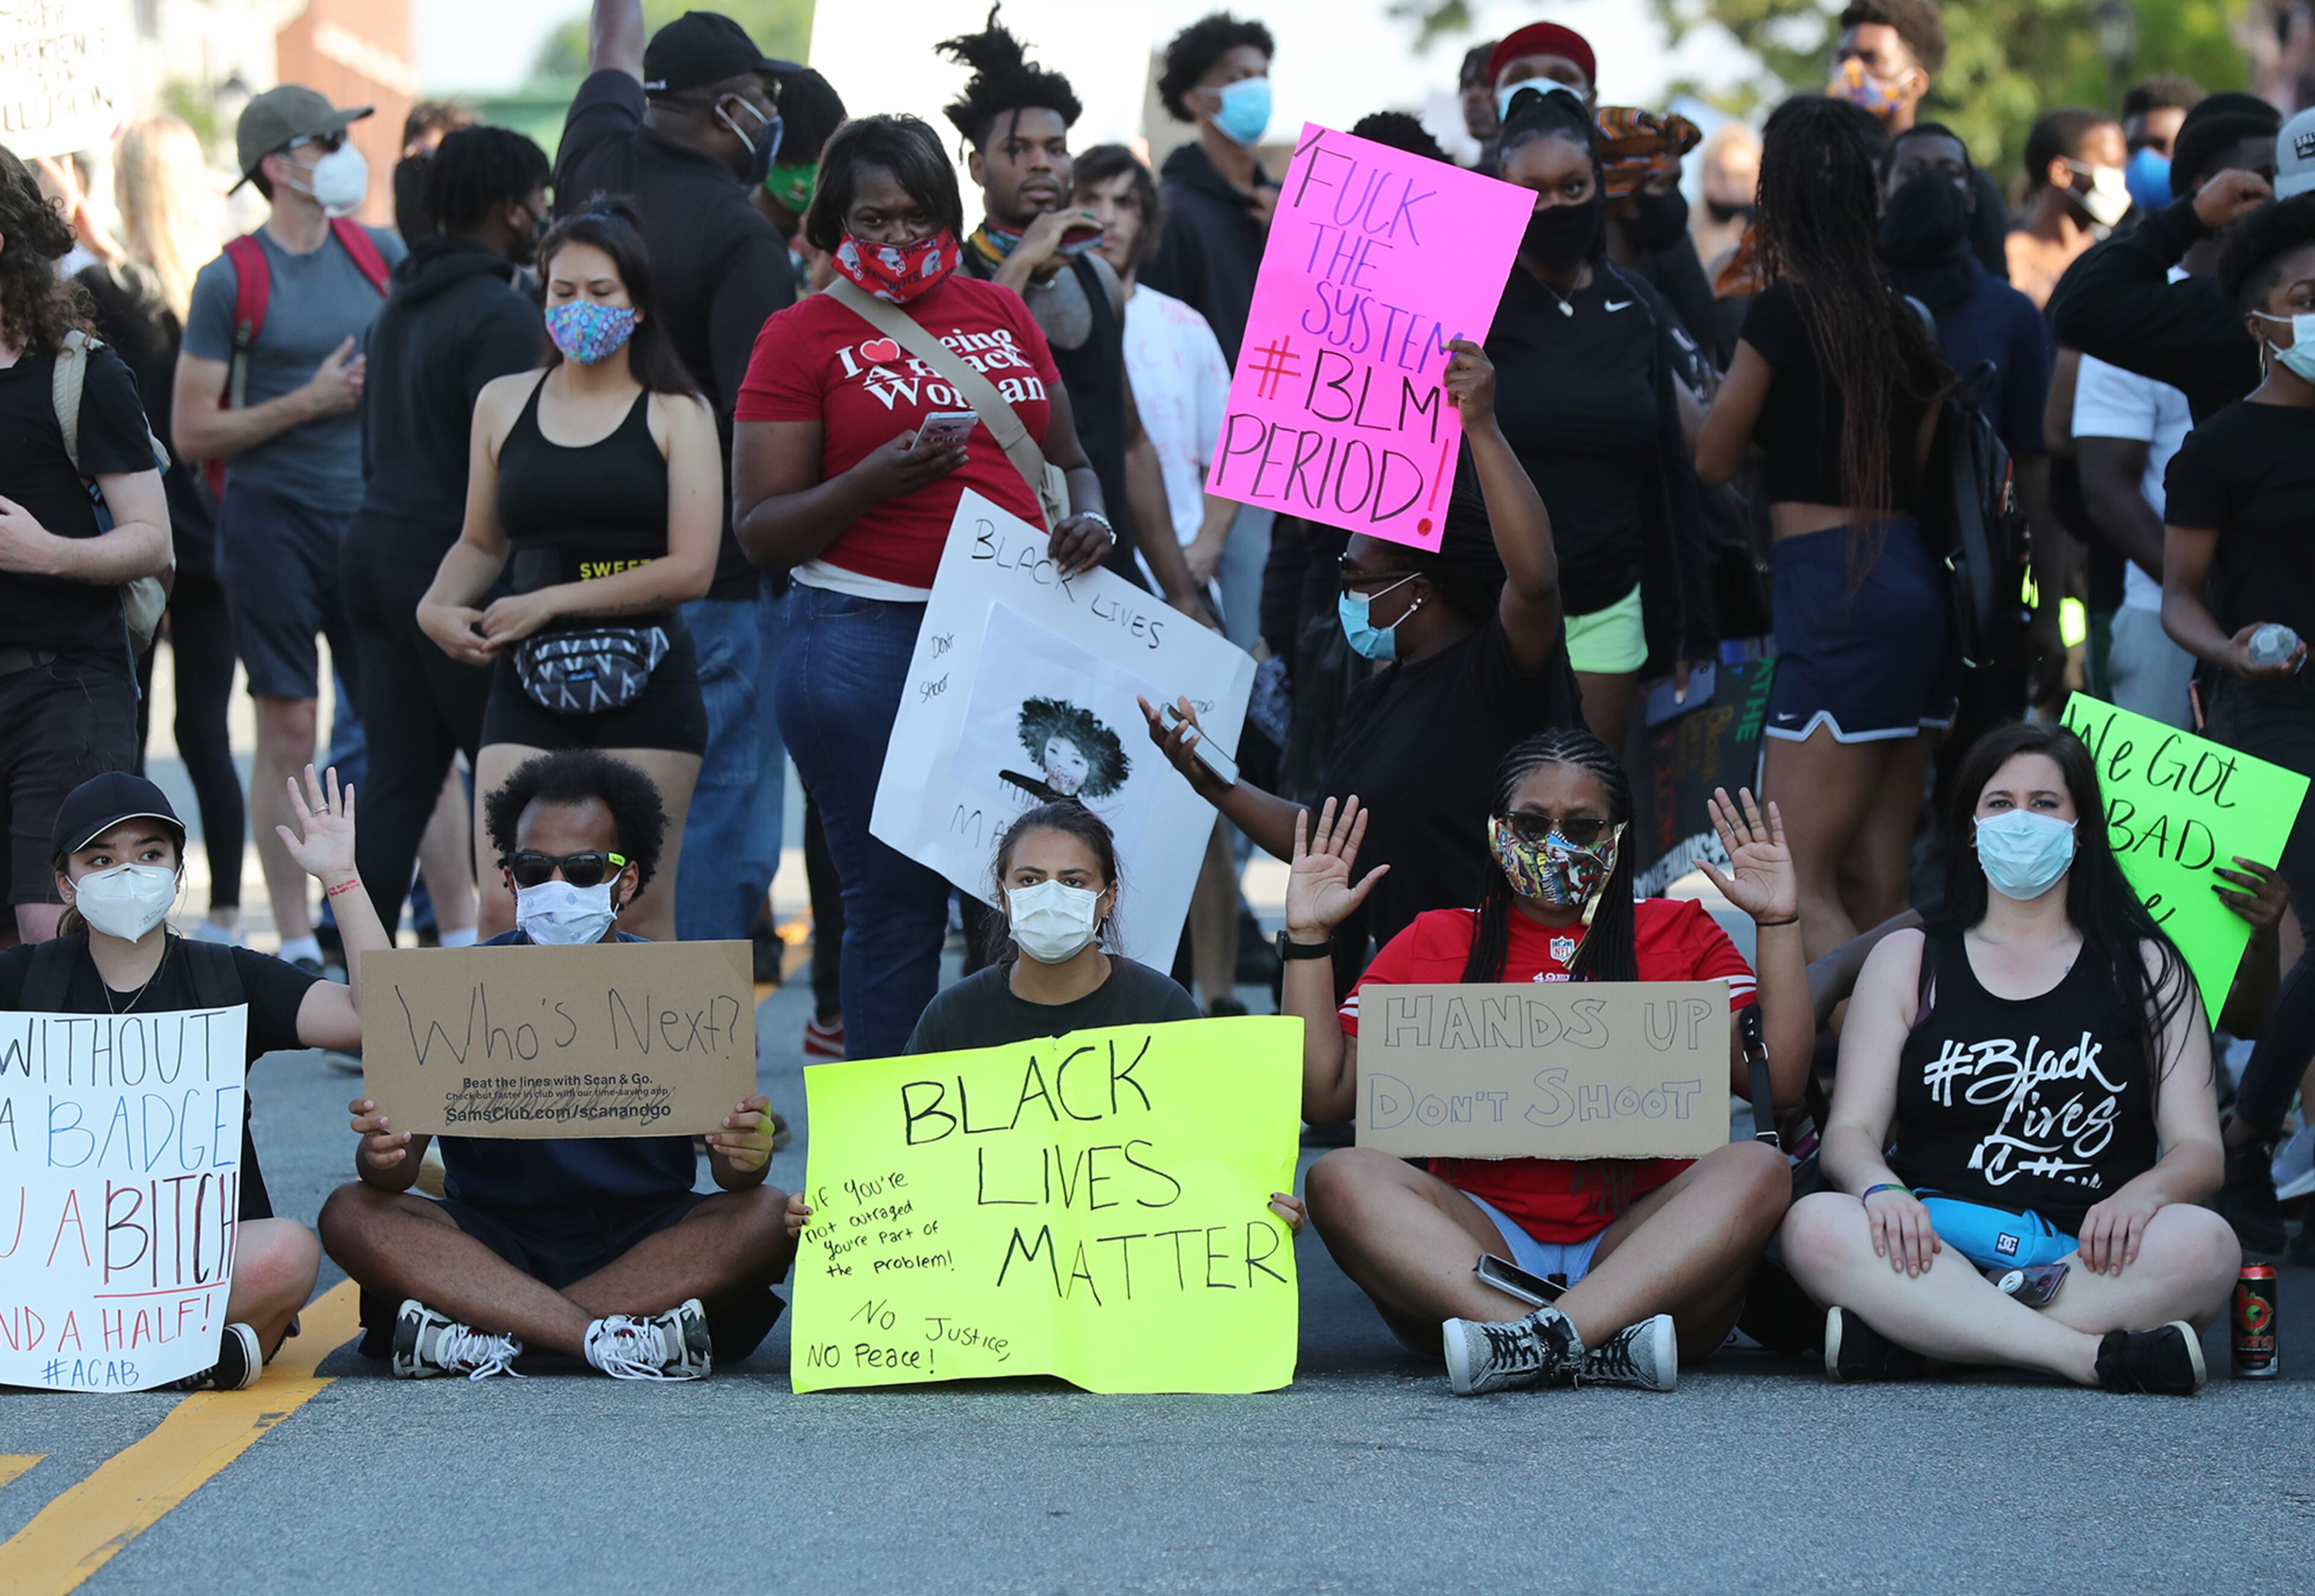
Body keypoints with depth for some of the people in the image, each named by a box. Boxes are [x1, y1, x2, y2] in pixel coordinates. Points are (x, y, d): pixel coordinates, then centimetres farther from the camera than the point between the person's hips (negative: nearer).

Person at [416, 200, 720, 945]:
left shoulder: (674, 414, 2)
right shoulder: (504, 403, 11)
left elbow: (690, 568, -7)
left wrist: (554, 601, -10)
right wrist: (437, 606, 2)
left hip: (644, 688, -2)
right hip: (528, 682, 2)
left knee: (639, 915, -1)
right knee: (504, 910, -10)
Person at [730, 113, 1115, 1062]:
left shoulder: (1001, 314, 15)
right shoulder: (801, 337, 1)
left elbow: (1068, 459, 24)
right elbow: (760, 531, -3)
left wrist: (1086, 518, 1)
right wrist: (874, 480, -18)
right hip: (867, 638, -4)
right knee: (898, 900, -3)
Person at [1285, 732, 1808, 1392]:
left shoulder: (1680, 935, 15)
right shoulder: (1432, 946, 16)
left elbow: (1780, 1082, 2)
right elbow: (1323, 1096, 7)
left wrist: (1778, 922, -2)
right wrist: (1307, 937, 3)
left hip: (1635, 1248, 0)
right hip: (1476, 1249, 0)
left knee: (1758, 1170, -28)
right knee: (1342, 1178, -27)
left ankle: (1549, 1337, -45)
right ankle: (1604, 1345, -44)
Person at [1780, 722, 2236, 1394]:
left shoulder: (2144, 968, 16)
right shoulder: (1906, 961, 18)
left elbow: (2200, 1151, 6)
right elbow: (1849, 1134, 6)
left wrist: (2140, 1195, -19)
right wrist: (1881, 1188, -19)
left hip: (2089, 1261, 0)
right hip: (1935, 1253, 0)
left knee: (2201, 1243, -34)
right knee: (1816, 1227, -32)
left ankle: (1902, 1337, -35)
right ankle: (2101, 1356, -40)